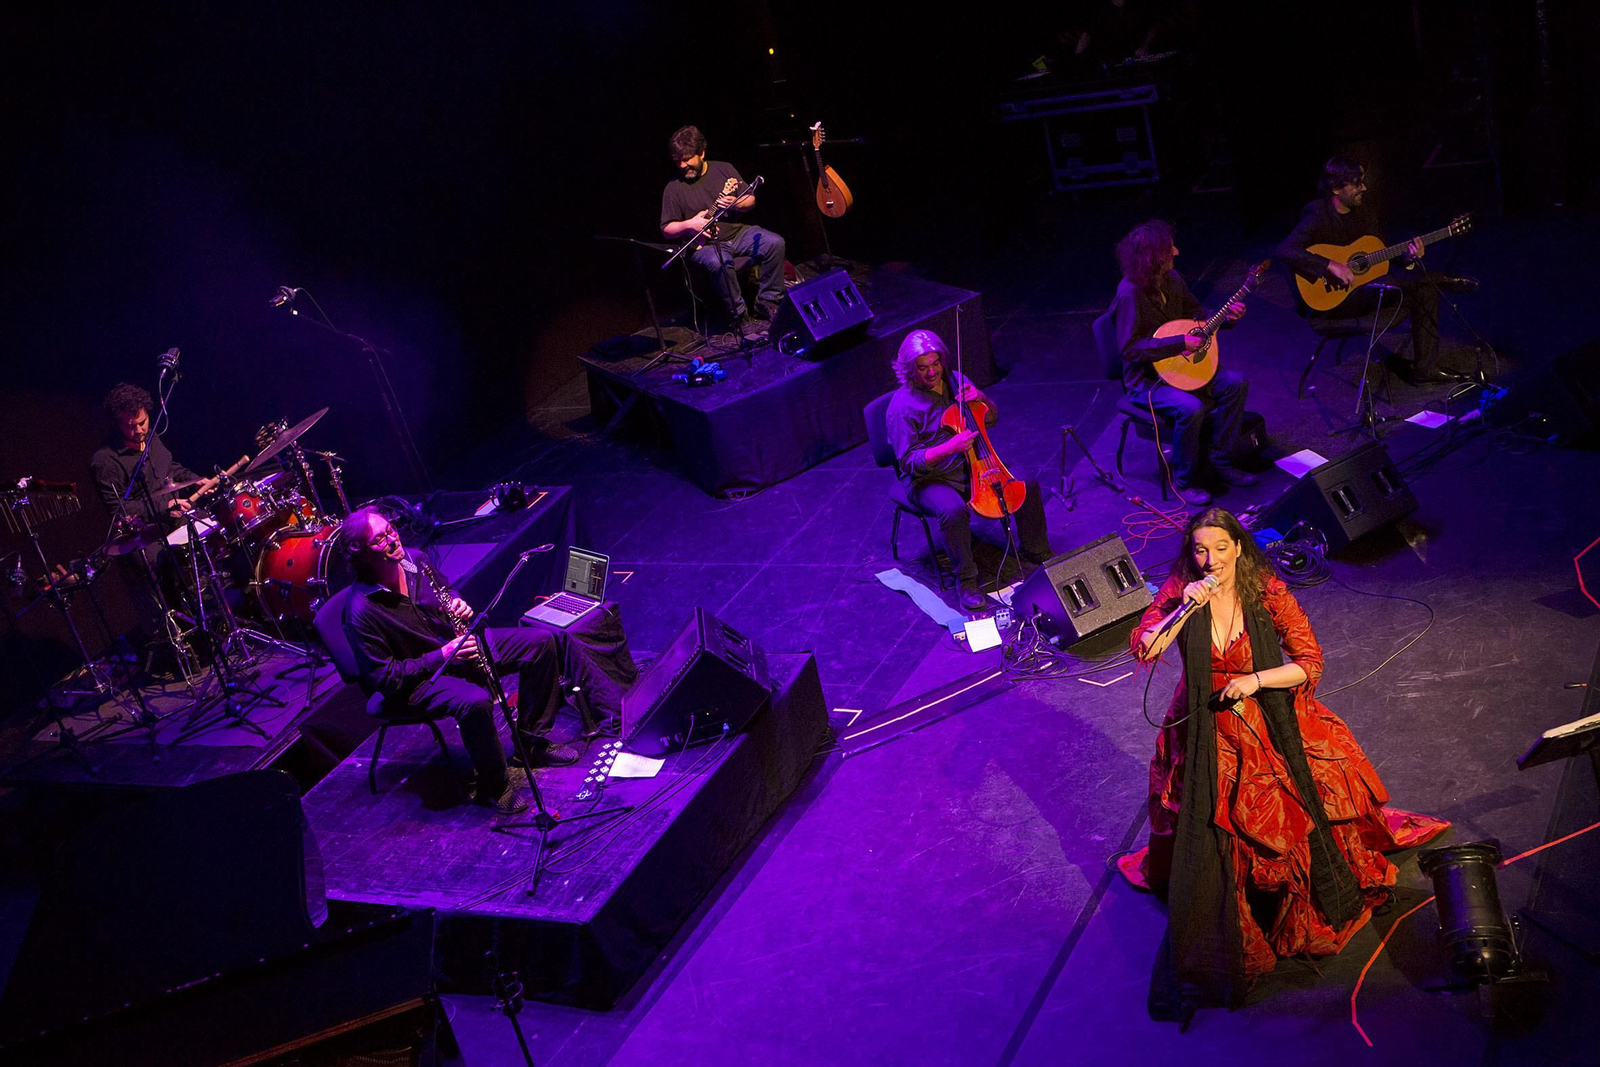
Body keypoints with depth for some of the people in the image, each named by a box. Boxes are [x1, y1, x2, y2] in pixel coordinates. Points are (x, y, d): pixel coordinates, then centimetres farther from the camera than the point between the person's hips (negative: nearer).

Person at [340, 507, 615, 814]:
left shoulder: (415, 559, -5)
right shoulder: (361, 612, -26)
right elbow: (385, 678, -22)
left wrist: (461, 608, -9)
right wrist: (442, 655, -25)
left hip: (459, 642, 8)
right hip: (420, 678, -8)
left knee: (543, 640, -2)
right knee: (475, 701, -39)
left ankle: (532, 743, 9)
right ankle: (494, 786, -14)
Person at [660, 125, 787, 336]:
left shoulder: (724, 169, 5)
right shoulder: (673, 188, -2)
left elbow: (750, 200, 10)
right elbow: (667, 229, 0)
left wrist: (737, 204, -13)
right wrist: (689, 225, -20)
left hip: (737, 231, 4)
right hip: (704, 244, -4)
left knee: (774, 243, -21)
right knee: (719, 263, -38)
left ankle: (767, 303, -9)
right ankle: (742, 319, -23)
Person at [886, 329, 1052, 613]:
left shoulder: (954, 379, 1)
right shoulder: (902, 407, -19)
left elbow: (991, 419, 10)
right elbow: (909, 462, -20)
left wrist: (980, 398, -13)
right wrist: (950, 447, -33)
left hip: (969, 468, 6)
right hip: (929, 479, -6)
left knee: (1027, 483, -8)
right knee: (954, 510, -37)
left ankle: (1035, 550, 15)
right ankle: (966, 580, -17)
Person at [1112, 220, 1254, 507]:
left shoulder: (1172, 279, 2)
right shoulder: (1130, 293, -23)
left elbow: (1195, 313, 19)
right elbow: (1129, 348, -26)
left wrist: (1226, 315, -1)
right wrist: (1180, 343, -25)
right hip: (1146, 379, -8)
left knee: (1235, 383, -7)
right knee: (1191, 408, -32)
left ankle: (1220, 463, 3)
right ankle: (1183, 481, -10)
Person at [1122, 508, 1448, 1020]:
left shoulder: (1268, 592, -12)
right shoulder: (1179, 589, -8)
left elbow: (1310, 662, -10)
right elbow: (1144, 648, -18)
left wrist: (1254, 680, -21)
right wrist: (1186, 607, -27)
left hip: (1267, 722, 0)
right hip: (1206, 730, 0)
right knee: (1206, 827, -1)